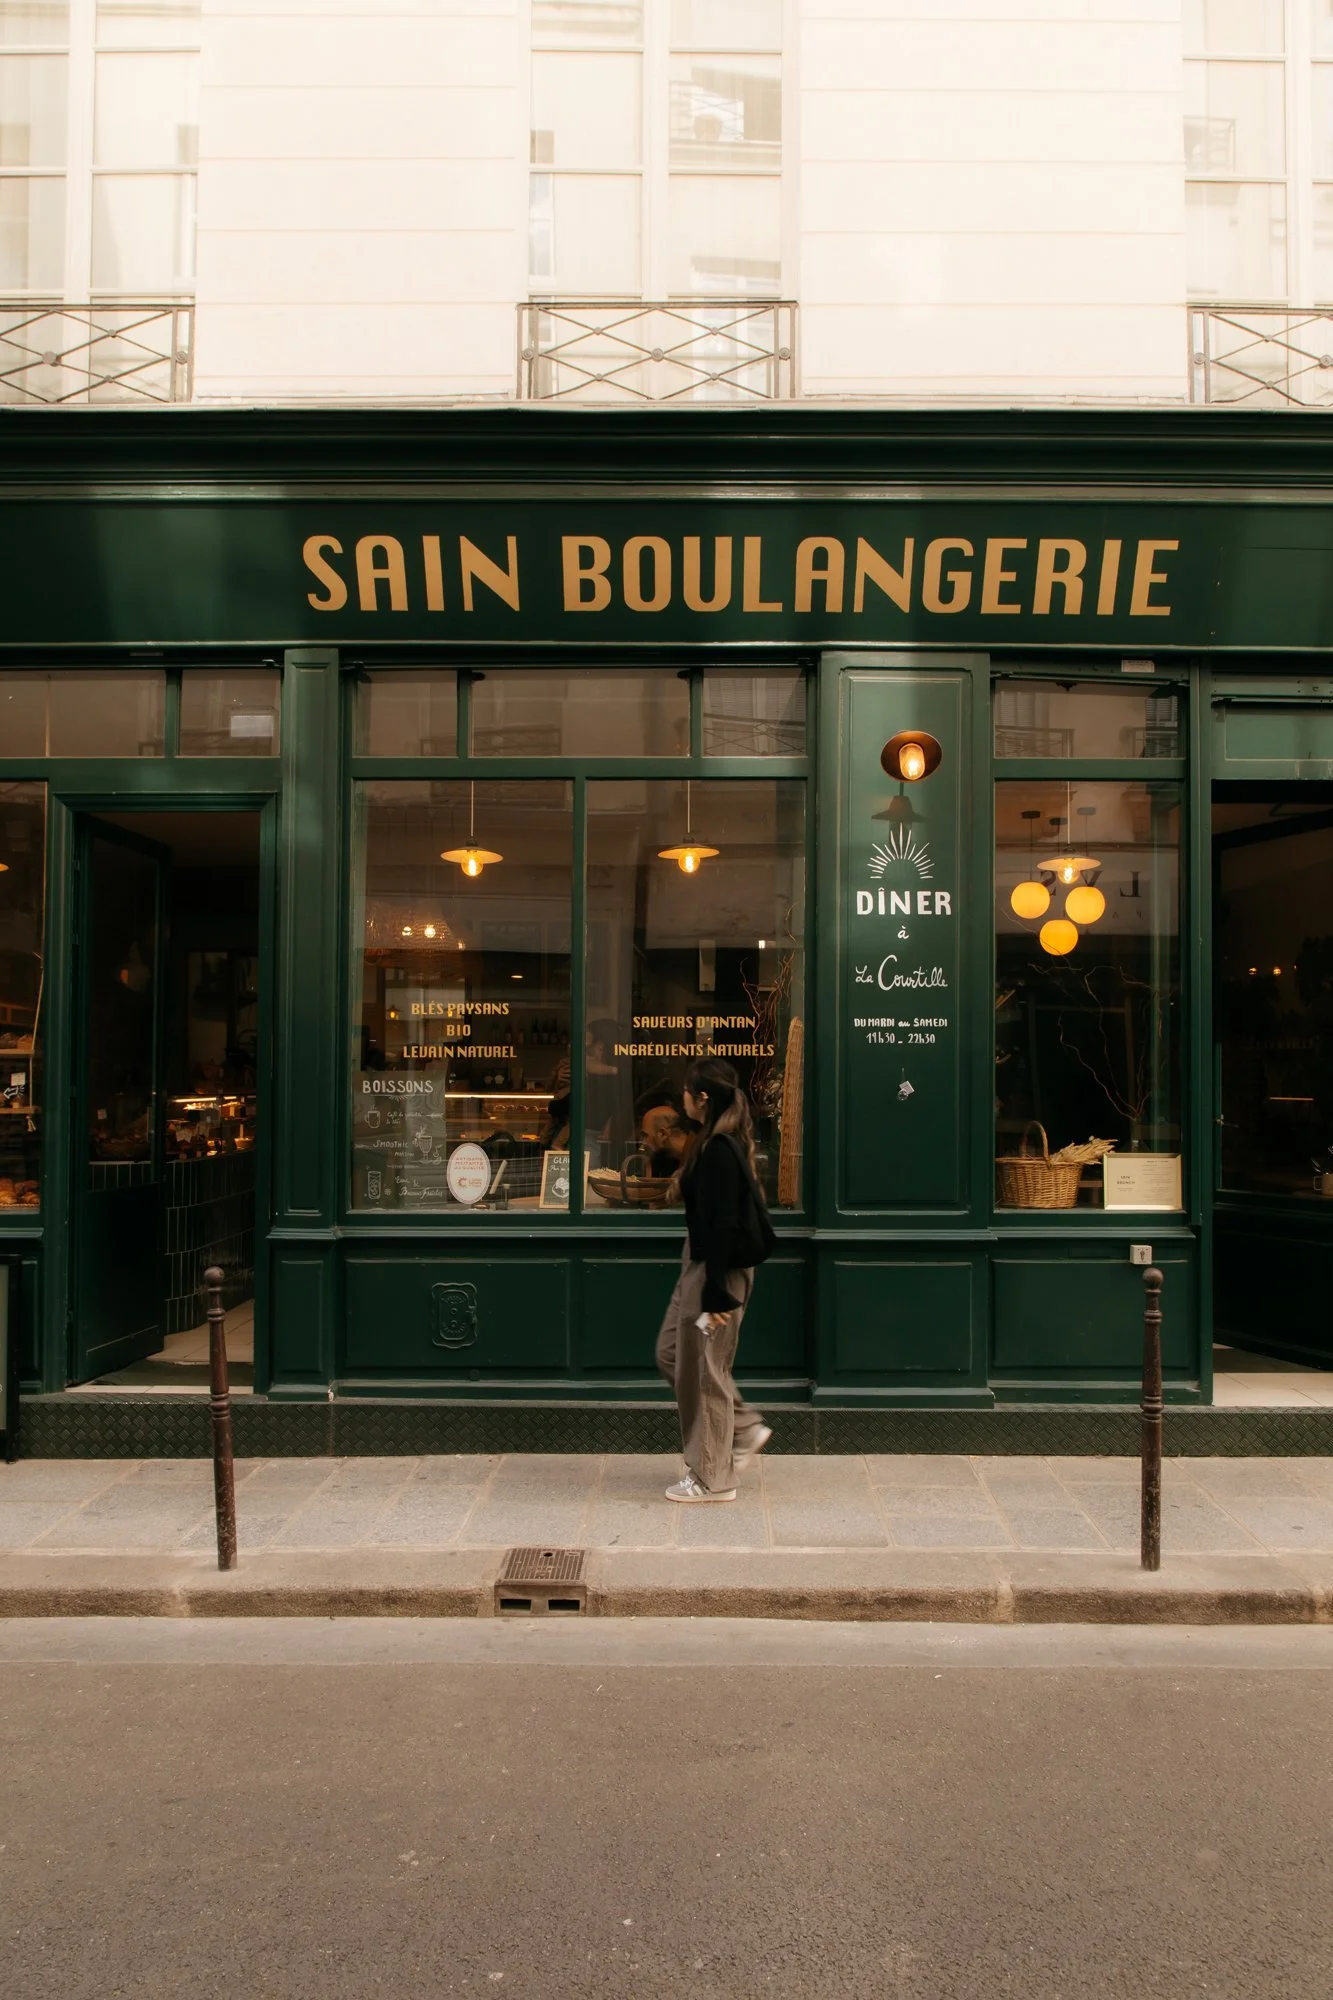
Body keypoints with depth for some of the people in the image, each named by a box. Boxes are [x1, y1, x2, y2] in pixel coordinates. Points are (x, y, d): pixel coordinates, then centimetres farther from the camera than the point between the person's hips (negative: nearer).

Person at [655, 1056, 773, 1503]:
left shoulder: (718, 1151, -22)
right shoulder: (722, 1143, 9)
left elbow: (722, 1226, -23)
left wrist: (717, 1294, -22)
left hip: (718, 1268, -10)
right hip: (702, 1262, 10)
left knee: (703, 1370, 2)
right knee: (672, 1354, 18)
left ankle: (713, 1479, 16)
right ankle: (746, 1429, 25)